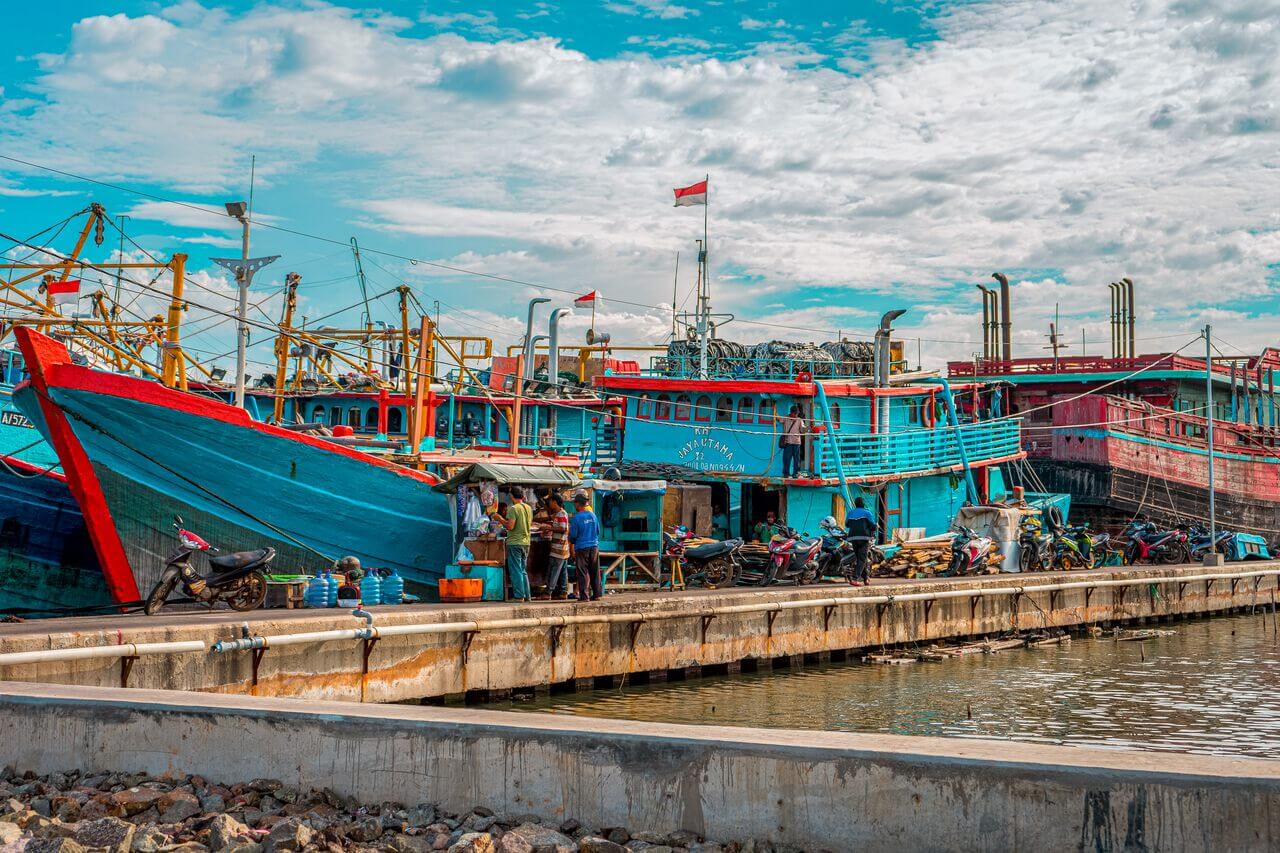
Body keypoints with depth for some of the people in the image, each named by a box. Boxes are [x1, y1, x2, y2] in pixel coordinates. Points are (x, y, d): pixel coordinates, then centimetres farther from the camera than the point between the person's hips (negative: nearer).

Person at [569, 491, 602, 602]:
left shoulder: (576, 518, -11)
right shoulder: (592, 515, 4)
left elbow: (573, 535, -7)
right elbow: (598, 531, 13)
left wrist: (571, 540, 15)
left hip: (581, 548, -5)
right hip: (594, 546, 5)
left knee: (583, 573, -1)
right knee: (595, 572, 11)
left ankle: (584, 596, -3)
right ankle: (597, 594, 14)